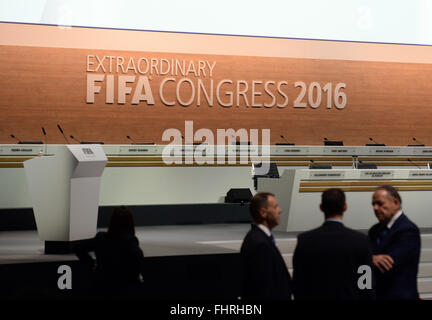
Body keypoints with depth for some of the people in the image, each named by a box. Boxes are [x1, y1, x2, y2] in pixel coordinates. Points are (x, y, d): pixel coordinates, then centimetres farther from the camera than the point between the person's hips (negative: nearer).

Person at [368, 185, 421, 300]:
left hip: (398, 296, -7)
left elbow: (386, 269, -21)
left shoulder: (408, 230, -15)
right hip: (377, 295, 7)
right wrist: (372, 259, -20)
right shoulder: (375, 230, 10)